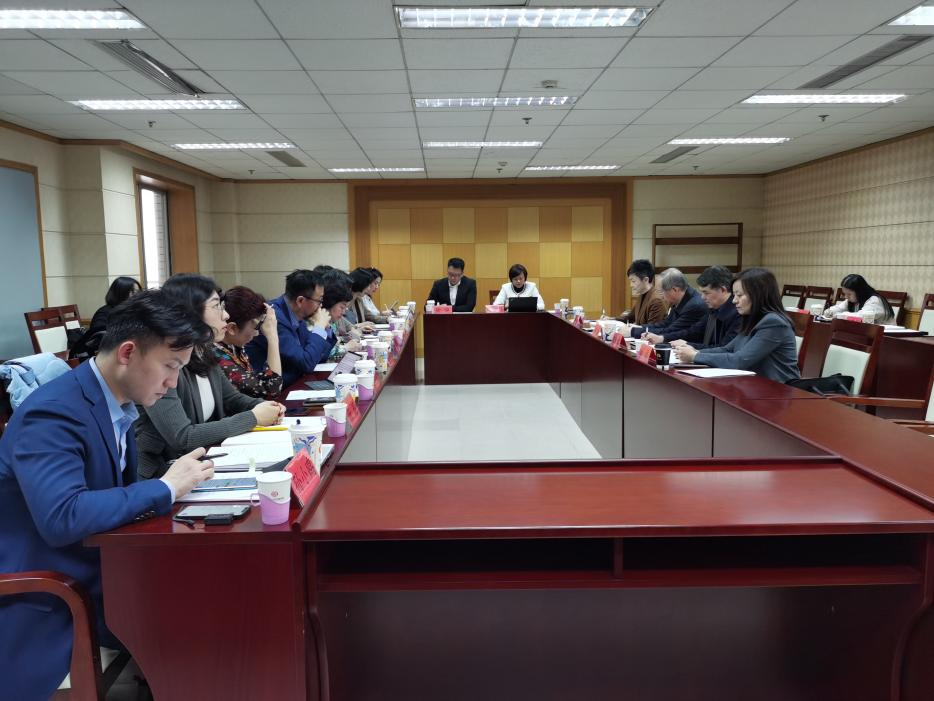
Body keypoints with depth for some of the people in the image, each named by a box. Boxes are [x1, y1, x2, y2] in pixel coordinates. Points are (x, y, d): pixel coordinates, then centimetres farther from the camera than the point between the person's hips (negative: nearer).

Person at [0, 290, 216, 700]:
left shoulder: (118, 403, 3)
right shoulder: (54, 411, -23)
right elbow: (62, 519, -35)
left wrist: (182, 477, -9)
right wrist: (165, 488, -25)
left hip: (96, 575, 8)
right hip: (46, 602, -8)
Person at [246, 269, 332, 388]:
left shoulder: (295, 315, 3)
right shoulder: (274, 319, -22)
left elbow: (318, 357, 12)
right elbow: (307, 364, -23)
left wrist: (324, 327, -1)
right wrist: (319, 327, -12)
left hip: (292, 385, 8)